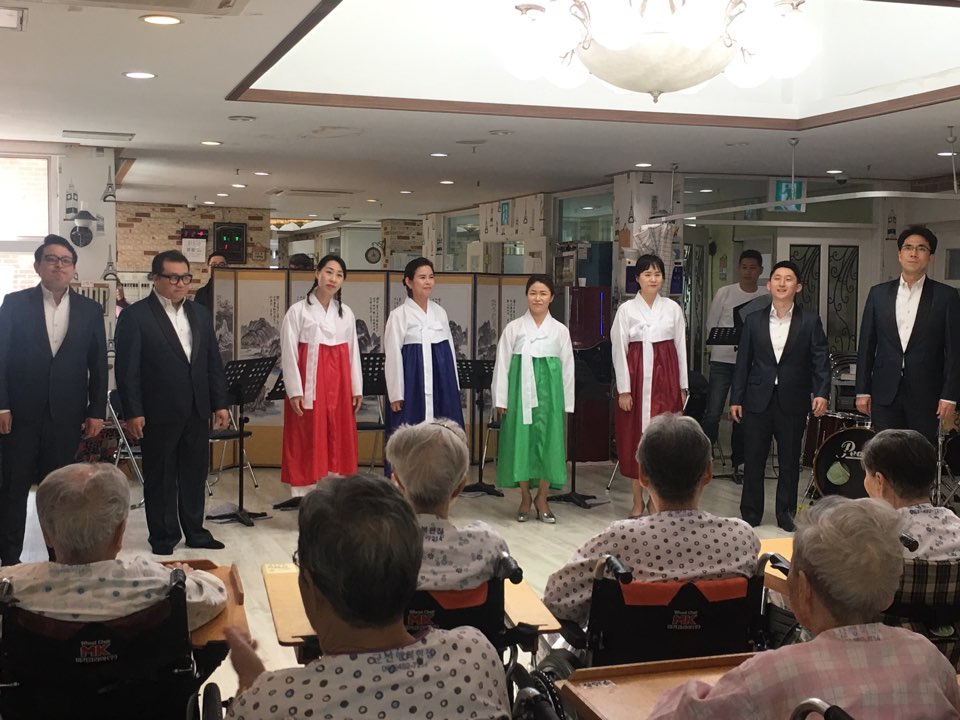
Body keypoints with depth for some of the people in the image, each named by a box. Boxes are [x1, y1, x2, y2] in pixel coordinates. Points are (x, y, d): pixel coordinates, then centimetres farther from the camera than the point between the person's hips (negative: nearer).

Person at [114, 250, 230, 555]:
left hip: (197, 412, 5)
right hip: (158, 413, -5)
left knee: (195, 474, 12)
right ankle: (163, 538, 18)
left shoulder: (200, 315, 12)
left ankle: (195, 531, 24)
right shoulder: (135, 316, -5)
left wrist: (220, 403, 8)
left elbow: (213, 363, 13)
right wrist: (132, 412, -13)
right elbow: (127, 368, -9)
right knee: (160, 478, 6)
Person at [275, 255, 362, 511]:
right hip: (309, 382, -4)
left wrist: (357, 388, 8)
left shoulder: (346, 313, 11)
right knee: (305, 439, -1)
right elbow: (288, 353, -6)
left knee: (339, 438, 6)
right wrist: (295, 390, -12)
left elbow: (353, 352, 13)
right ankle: (300, 494, 5)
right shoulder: (298, 311, -3)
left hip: (338, 382, 4)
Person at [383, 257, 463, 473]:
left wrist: (453, 386, 11)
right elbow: (393, 356, -6)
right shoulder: (398, 315, -4)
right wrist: (396, 394, -9)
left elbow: (450, 349, 15)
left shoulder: (440, 312, 11)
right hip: (413, 383, -5)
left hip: (440, 383, 5)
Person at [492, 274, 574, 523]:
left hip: (549, 390, 1)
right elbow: (502, 364, 3)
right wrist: (501, 399, -1)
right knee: (521, 441, 1)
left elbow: (568, 367, 8)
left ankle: (542, 499, 14)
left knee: (548, 442, 0)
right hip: (521, 390, -1)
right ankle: (525, 498, 16)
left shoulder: (560, 330, 7)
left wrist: (566, 403, 5)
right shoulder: (513, 328, 3)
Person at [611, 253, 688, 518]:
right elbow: (619, 350, -1)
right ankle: (638, 501, 13)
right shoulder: (626, 309, 0)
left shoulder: (673, 308, 6)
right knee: (635, 435, 2)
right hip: (637, 378, -1)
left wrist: (682, 385, 7)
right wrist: (624, 389, -5)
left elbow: (681, 347, 9)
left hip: (665, 378, 1)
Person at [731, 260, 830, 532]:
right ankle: (750, 514, 17)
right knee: (753, 460, 6)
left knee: (790, 462, 8)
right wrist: (736, 399, 3)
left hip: (793, 402, -1)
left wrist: (822, 392, -13)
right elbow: (743, 362, 6)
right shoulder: (753, 320, 6)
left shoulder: (810, 321, 1)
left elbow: (820, 359, -1)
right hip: (758, 400, 1)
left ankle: (786, 514, 21)